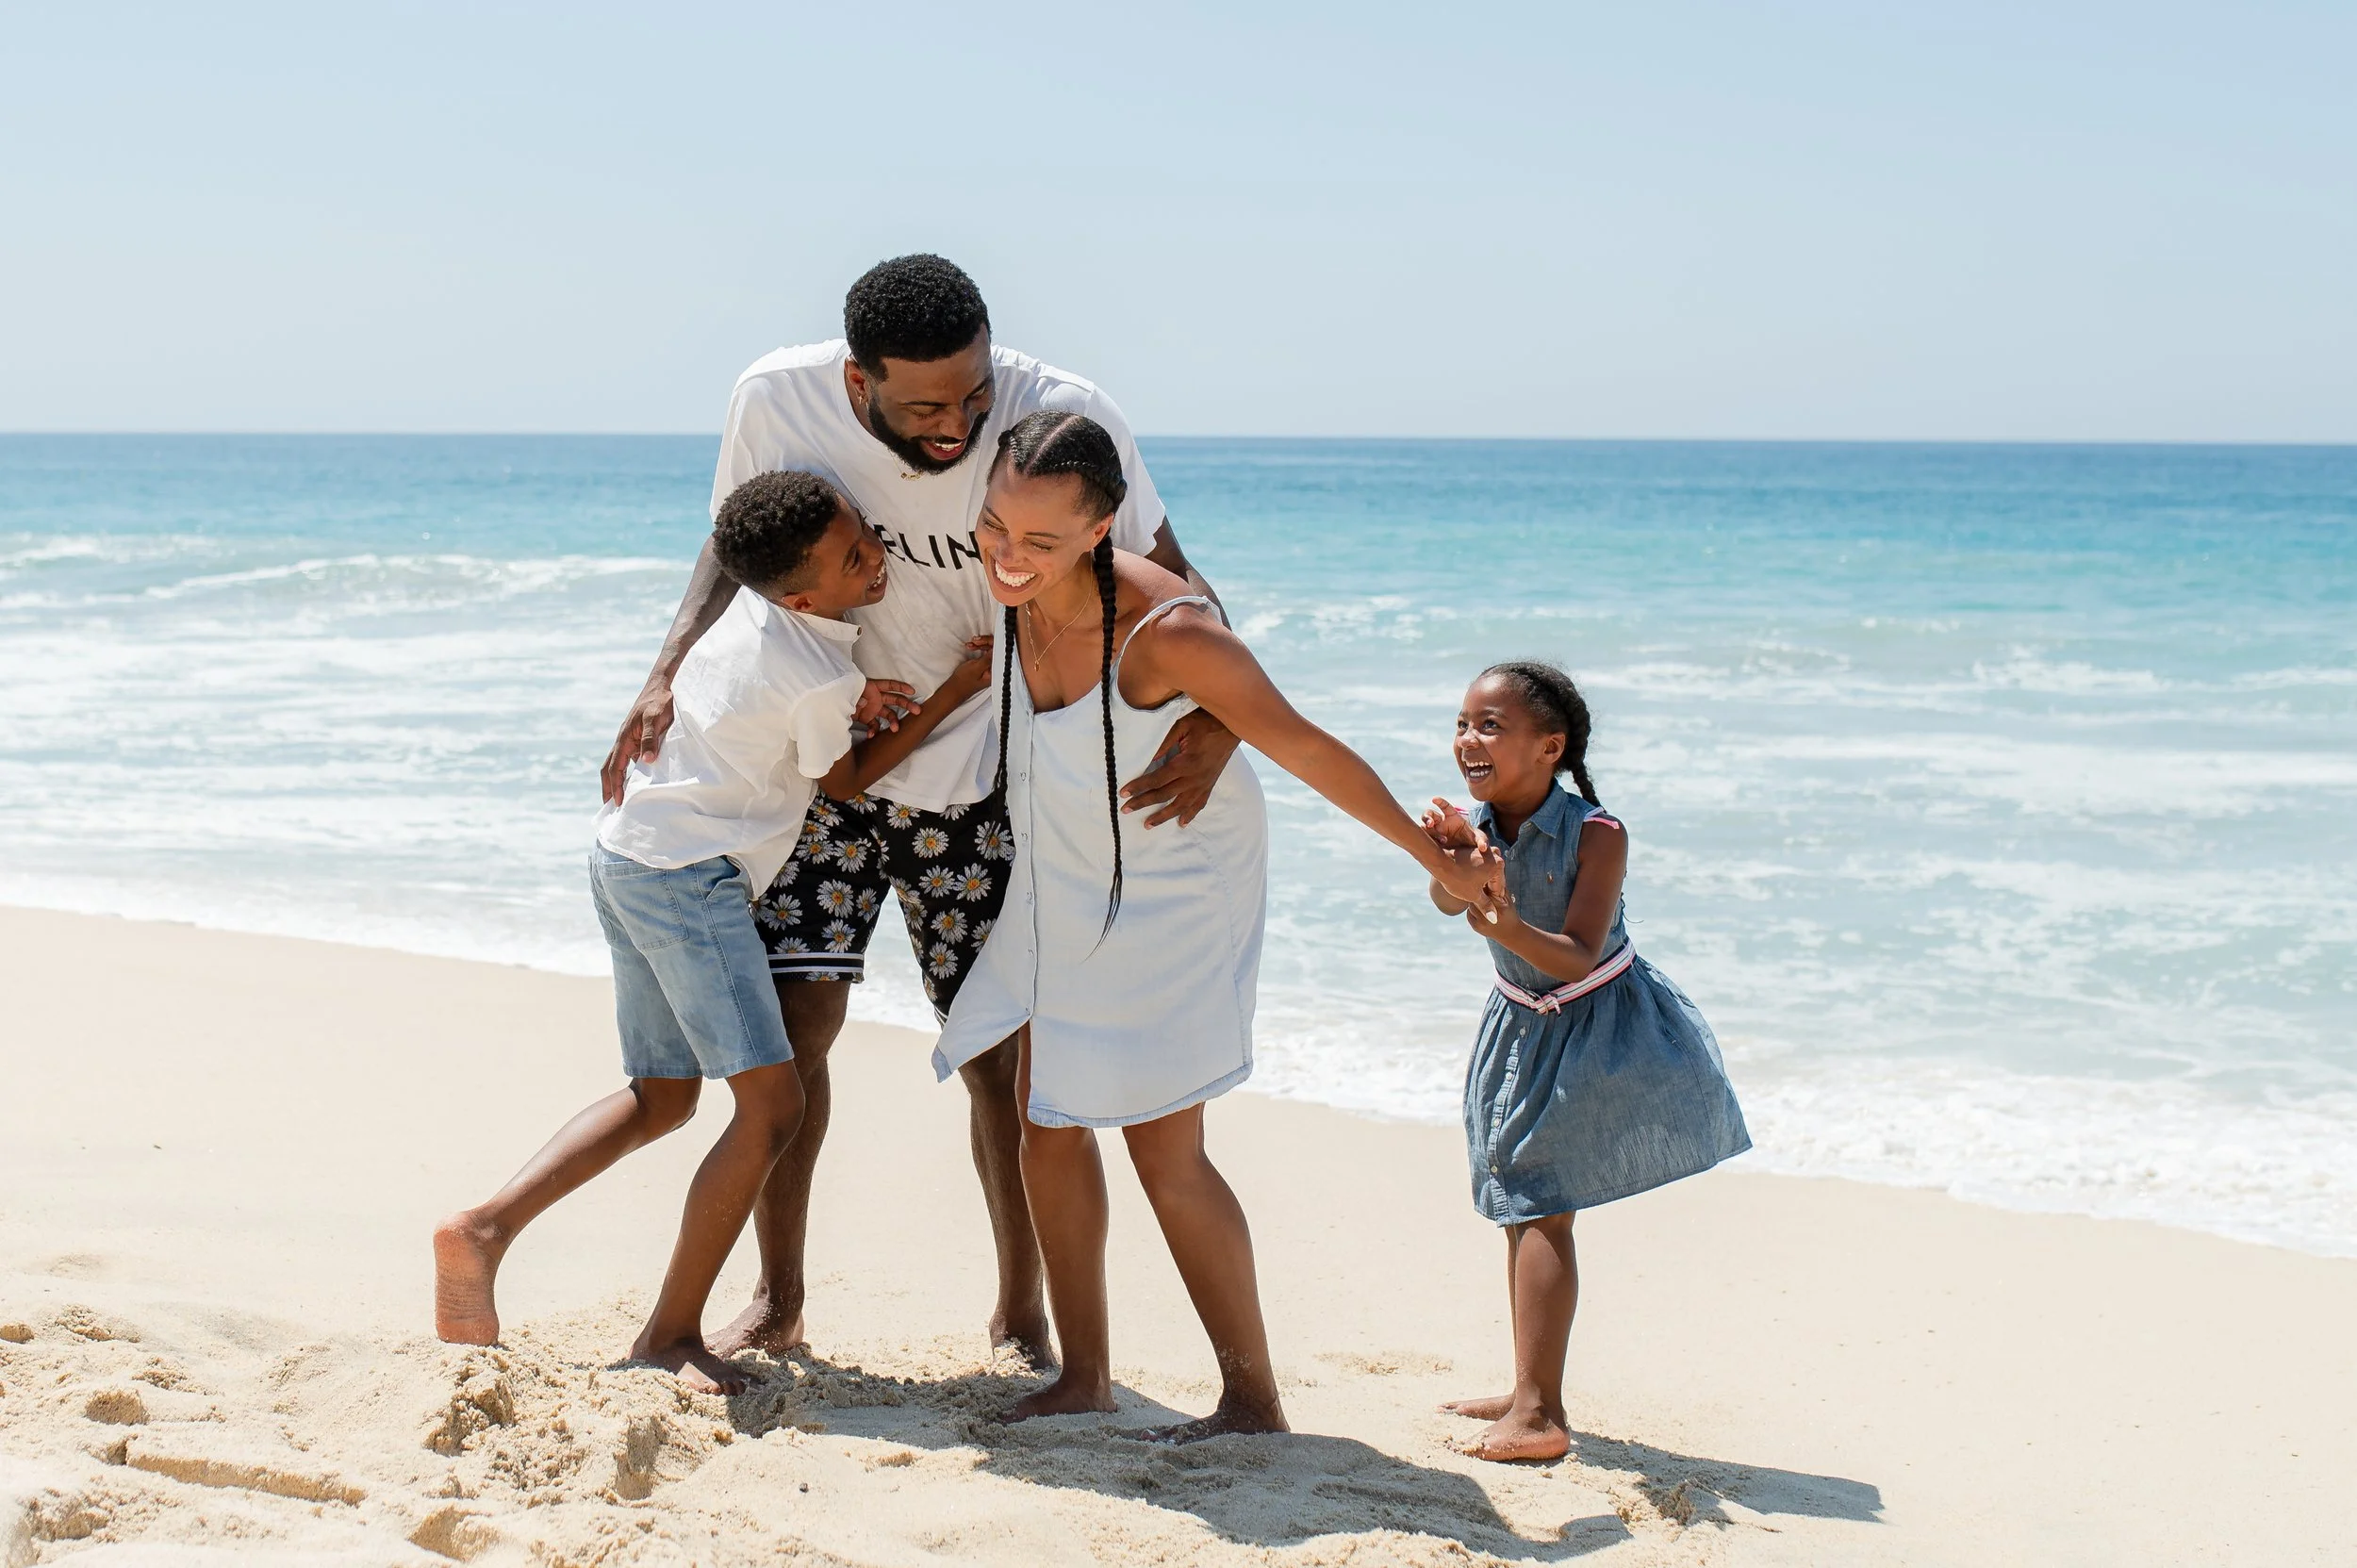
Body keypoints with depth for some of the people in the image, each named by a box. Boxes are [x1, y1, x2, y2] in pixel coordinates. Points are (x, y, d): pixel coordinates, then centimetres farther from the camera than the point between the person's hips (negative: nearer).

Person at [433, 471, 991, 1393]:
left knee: (664, 1094, 20)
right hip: (688, 874, -10)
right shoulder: (818, 682, -19)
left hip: (628, 853, 10)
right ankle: (671, 1334, -3)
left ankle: (484, 1229, 11)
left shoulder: (759, 602, 4)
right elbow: (847, 780, 2)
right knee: (771, 1104, -8)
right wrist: (958, 691, 2)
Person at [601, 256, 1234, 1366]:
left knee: (1001, 1050, 1)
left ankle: (1021, 1311, 20)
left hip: (974, 783, -1)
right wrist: (668, 673, -15)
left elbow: (1167, 580, -18)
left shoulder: (1064, 420, -26)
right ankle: (776, 1302, 15)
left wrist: (1215, 719, -37)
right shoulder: (778, 403, -20)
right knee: (790, 1015, -3)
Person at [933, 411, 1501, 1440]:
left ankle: (1253, 1400, 7)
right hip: (1065, 887, 7)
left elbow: (1308, 751, -22)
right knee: (1048, 1122, 8)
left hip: (1174, 895, -7)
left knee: (1164, 1151, -6)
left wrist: (1438, 861, -12)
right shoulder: (1013, 589, -15)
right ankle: (1083, 1378, 20)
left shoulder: (1167, 632, -33)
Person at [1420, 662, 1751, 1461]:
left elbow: (1577, 957, -29)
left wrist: (1510, 928, -47)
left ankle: (1537, 1413, -15)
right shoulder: (1478, 824, -9)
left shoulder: (1596, 833, -24)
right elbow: (1447, 903, -28)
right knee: (1522, 1207, 13)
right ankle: (1532, 1394, 25)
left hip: (1597, 1027, -7)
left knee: (1542, 1206, -14)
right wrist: (1447, 860, -49)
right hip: (1525, 1024, 7)